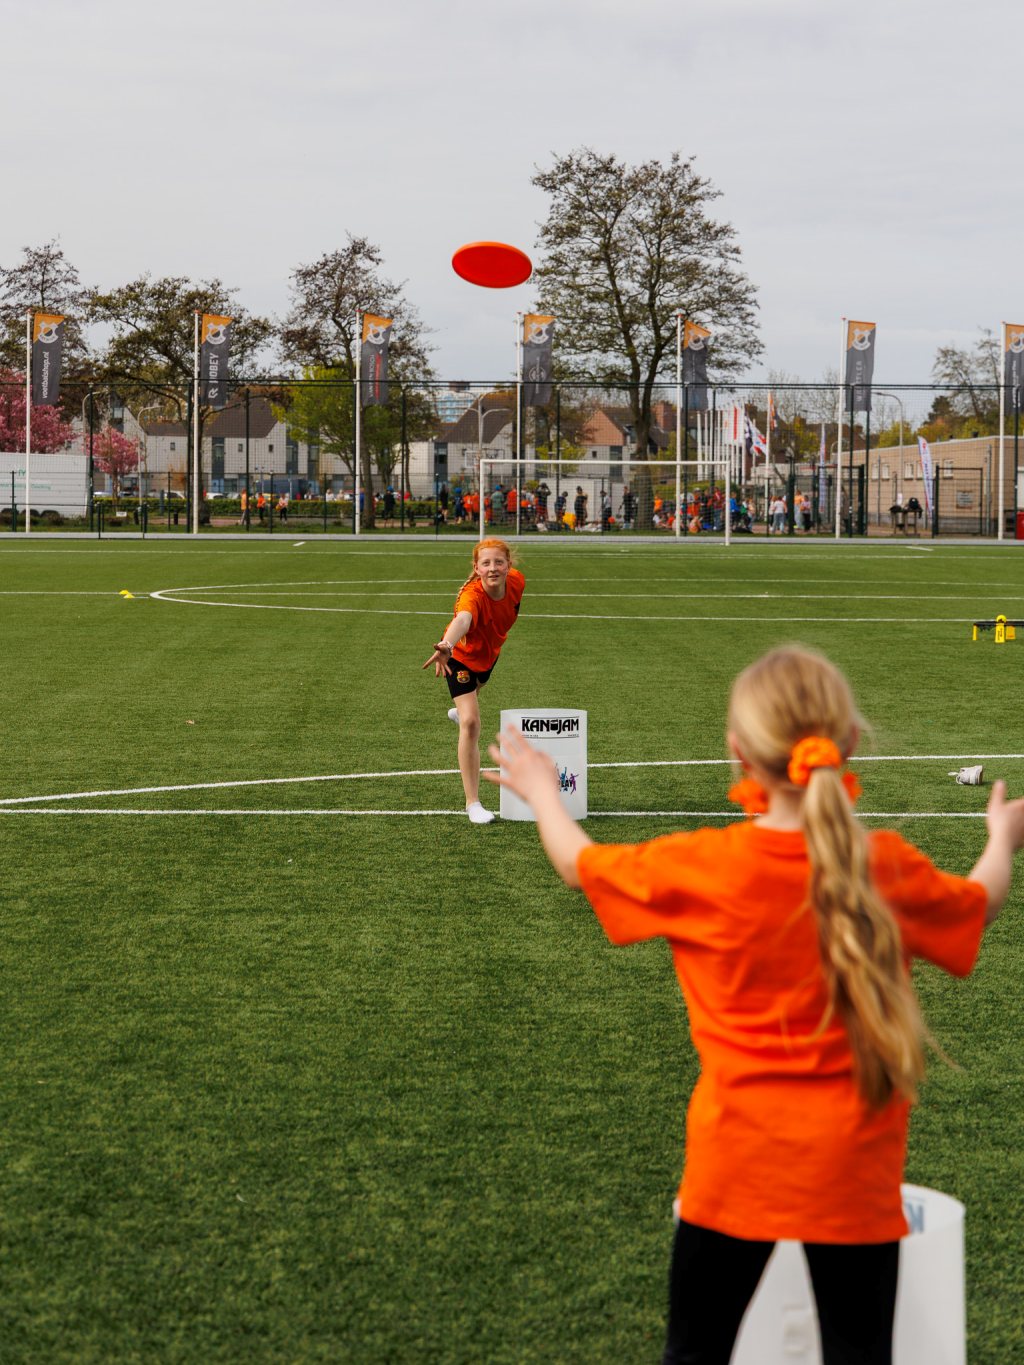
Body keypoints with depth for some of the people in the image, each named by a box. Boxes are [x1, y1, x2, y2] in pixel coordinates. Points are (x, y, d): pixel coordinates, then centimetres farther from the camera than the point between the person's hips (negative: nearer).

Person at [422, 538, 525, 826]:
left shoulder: (516, 581, -27)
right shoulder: (472, 595, -45)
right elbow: (462, 619, -68)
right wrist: (447, 646, -88)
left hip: (489, 652, 6)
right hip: (461, 655, -6)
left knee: (475, 689, 37)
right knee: (471, 723, -18)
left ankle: (460, 710, 77)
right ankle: (472, 803, -11)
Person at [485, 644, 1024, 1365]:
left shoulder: (700, 867, -13)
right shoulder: (889, 867, -8)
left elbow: (582, 864, 4)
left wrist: (542, 791, 25)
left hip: (738, 1160, -1)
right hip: (854, 1168, 1)